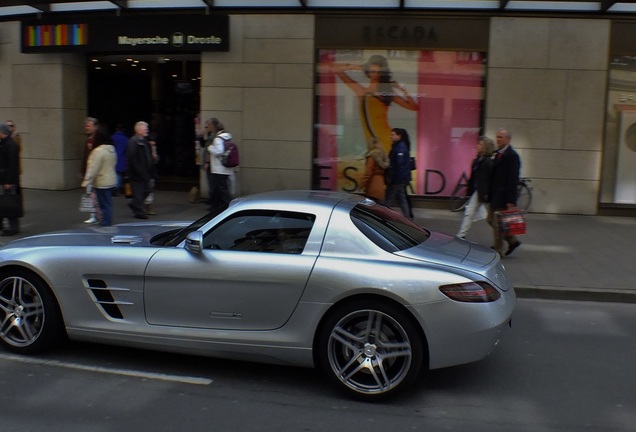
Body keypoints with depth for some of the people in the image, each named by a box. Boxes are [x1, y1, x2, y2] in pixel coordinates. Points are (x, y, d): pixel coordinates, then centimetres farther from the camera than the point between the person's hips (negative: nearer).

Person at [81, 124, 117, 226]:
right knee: (107, 204, 17)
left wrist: (86, 182, -14)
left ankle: (106, 224, 3)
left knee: (105, 206, -2)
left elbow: (93, 169, -19)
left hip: (102, 183, -8)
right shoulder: (112, 149, 7)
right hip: (112, 181, 8)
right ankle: (107, 222, 25)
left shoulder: (98, 151, -18)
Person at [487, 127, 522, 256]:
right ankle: (512, 241, 27)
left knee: (498, 223, -1)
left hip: (503, 196, -9)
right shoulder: (497, 154, 11)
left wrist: (510, 200, -21)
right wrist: (489, 193, 12)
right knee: (491, 220, 15)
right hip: (495, 195, 9)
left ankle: (497, 251, 11)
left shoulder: (511, 156, -15)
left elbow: (513, 179, -18)